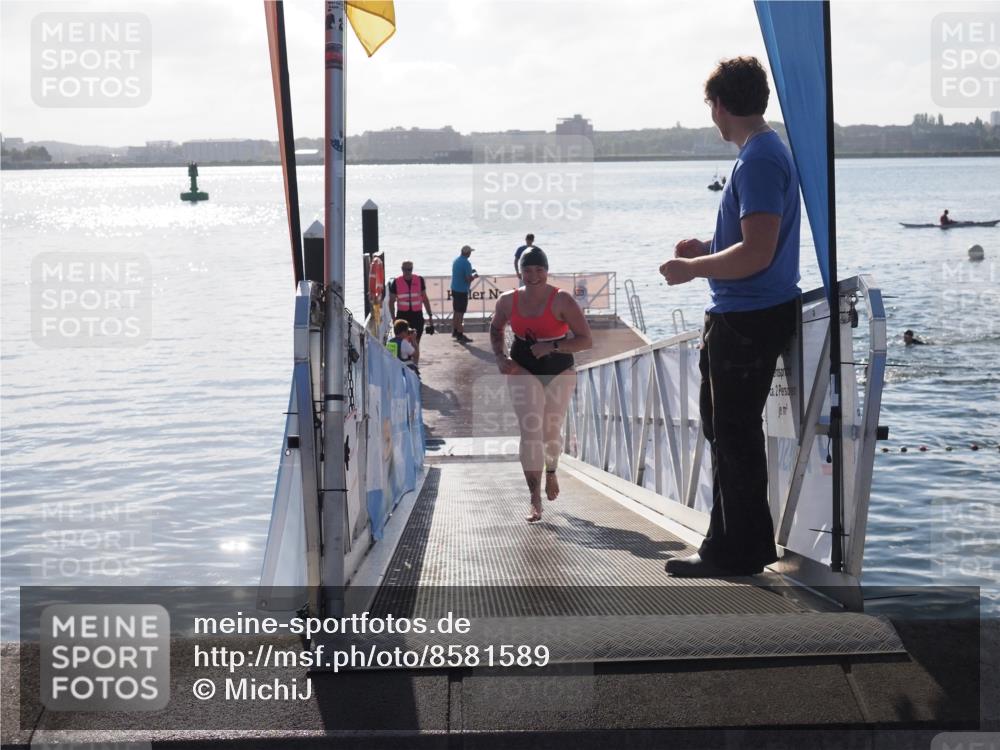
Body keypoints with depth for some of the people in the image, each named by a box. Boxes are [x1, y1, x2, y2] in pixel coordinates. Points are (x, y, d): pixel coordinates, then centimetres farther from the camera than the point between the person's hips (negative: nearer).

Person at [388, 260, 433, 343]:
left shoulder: (419, 280, 2)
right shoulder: (396, 282, -3)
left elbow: (425, 299, 10)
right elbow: (391, 302, 4)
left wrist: (430, 315, 7)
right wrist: (393, 318, -4)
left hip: (417, 315, 1)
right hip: (402, 315, -1)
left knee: (416, 343, 5)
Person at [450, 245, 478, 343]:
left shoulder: (456, 260, 8)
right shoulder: (466, 263, -19)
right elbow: (469, 279, -21)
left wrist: (470, 272, 19)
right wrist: (474, 276, -2)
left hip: (454, 289, 8)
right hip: (462, 291, -8)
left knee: (457, 311, 19)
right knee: (460, 313, -2)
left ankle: (455, 331, 28)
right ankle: (460, 335, 1)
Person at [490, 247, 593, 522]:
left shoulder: (562, 300, -14)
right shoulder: (508, 301, -3)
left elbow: (586, 339, -15)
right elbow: (496, 328, 18)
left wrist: (553, 346, -27)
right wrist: (500, 357, 2)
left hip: (559, 372, -1)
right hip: (524, 371, 1)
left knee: (551, 431, 12)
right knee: (530, 432, -13)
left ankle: (551, 471, 48)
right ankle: (535, 501, -13)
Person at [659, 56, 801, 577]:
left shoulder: (758, 160, -18)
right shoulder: (766, 151, 15)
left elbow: (757, 252, -26)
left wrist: (692, 269, -15)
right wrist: (709, 250, 20)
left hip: (748, 320, -11)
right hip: (741, 316, 11)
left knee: (734, 436, -3)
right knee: (725, 431, 18)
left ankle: (740, 552, 7)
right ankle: (729, 544, 28)